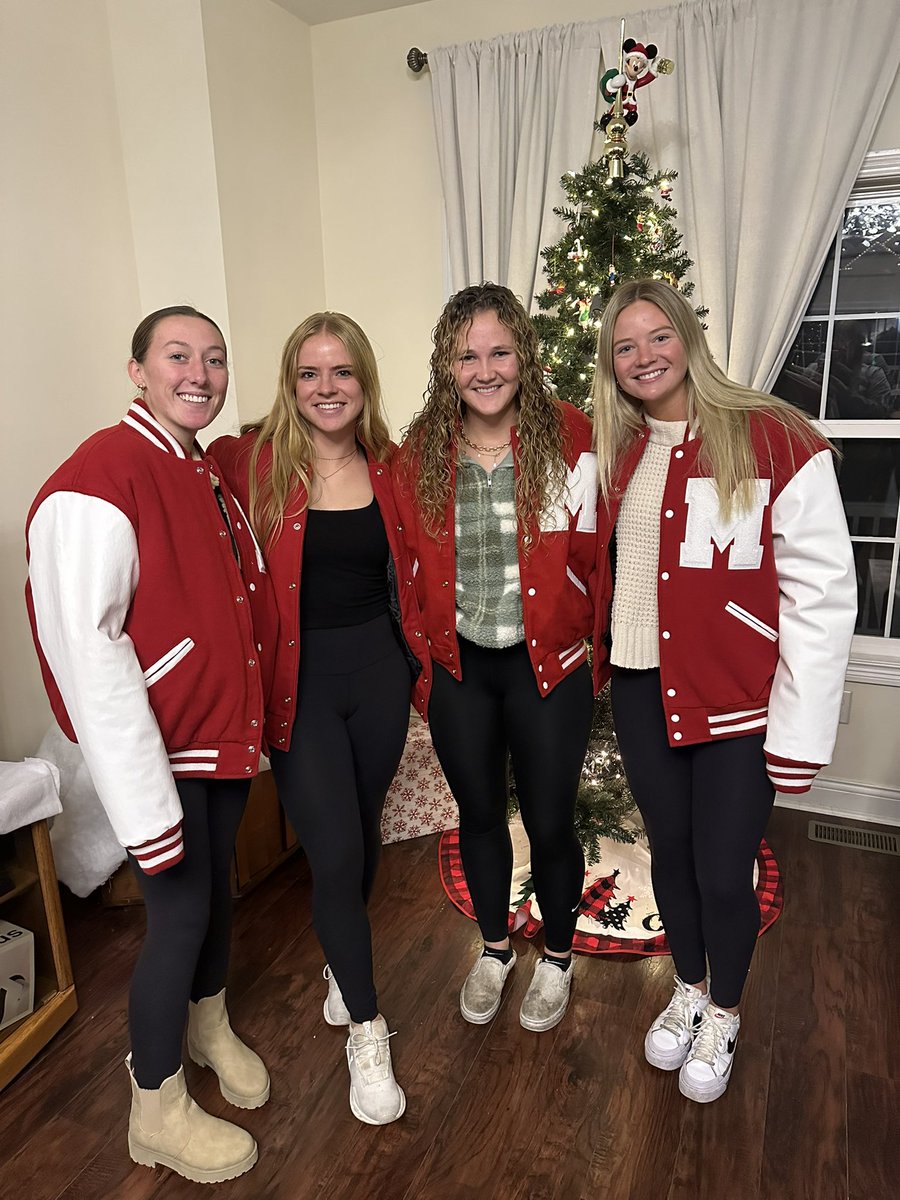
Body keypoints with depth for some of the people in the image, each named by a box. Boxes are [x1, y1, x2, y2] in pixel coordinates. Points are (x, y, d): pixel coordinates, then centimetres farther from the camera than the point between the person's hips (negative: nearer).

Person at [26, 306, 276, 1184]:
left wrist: (251, 717, 15)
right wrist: (143, 798, -24)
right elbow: (85, 649, -24)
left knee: (219, 886, 22)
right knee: (180, 910, 5)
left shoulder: (209, 473, 7)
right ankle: (157, 1113, 31)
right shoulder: (99, 481, -20)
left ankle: (210, 1027, 49)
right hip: (157, 748, -8)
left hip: (227, 733, 8)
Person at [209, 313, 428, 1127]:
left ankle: (343, 965, 48)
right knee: (335, 853, -3)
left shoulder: (388, 467, 2)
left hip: (377, 669, 4)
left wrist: (421, 661, 6)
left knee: (364, 830, 19)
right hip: (299, 679, -4)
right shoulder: (250, 462, -9)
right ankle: (366, 1029, 22)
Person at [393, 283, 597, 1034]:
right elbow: (415, 562, 5)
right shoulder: (421, 451, 0)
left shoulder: (568, 437, -8)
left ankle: (557, 958, 40)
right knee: (479, 814, 19)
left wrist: (572, 639, -2)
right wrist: (431, 648, 4)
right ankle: (495, 950, 45)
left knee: (550, 824, 10)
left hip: (547, 666, -2)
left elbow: (586, 557, -4)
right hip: (459, 668, 3)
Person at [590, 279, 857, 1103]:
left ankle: (724, 1014, 38)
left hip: (737, 698, -4)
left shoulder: (775, 440, -12)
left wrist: (801, 728, -15)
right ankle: (689, 991, 45)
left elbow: (823, 591, -14)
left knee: (724, 872, 7)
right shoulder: (618, 454, 7)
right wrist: (599, 659, 2)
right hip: (642, 689, 5)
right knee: (670, 851, 19)